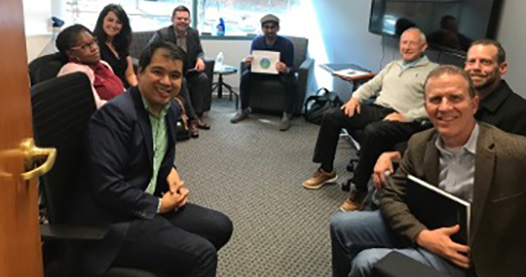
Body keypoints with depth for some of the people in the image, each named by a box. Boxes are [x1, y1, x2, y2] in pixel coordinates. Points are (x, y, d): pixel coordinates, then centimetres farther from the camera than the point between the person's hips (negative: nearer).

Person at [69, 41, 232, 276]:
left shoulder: (171, 109, 5)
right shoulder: (115, 114, -22)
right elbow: (107, 188, -25)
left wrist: (171, 172, -1)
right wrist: (158, 206, -15)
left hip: (147, 205, 9)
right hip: (112, 223, -9)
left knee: (220, 226, 10)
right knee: (202, 254, -19)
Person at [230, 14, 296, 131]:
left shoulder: (286, 44, -23)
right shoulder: (256, 42, -14)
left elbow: (291, 68, -24)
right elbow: (252, 65, -10)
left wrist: (286, 70, -50)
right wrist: (248, 63, -36)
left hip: (281, 72, -3)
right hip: (262, 70, 3)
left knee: (290, 81, -35)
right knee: (245, 76, -21)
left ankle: (287, 116, -23)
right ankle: (244, 110, -4)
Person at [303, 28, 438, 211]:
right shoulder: (392, 66, 26)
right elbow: (371, 85, 25)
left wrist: (405, 116, -19)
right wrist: (356, 97, 4)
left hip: (404, 121, -7)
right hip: (376, 109, 7)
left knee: (372, 132, -39)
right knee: (331, 117, -9)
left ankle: (359, 189, -24)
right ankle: (326, 170, 3)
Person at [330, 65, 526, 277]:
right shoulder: (419, 144, -4)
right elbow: (392, 197, 0)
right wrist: (421, 234, -16)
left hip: (465, 258, -5)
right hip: (423, 232, 5)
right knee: (341, 225, 1)